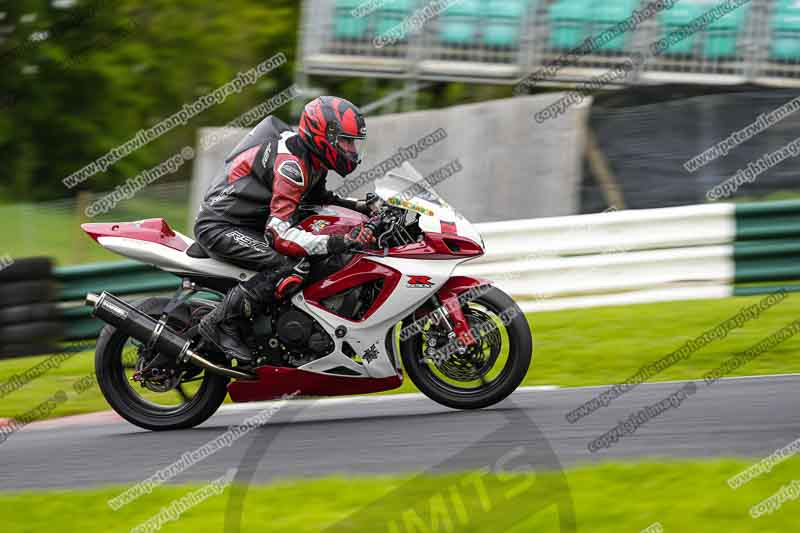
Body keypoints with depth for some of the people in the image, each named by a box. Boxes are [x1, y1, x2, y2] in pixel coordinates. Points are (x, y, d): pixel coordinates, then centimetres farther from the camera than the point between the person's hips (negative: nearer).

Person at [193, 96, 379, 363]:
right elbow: (282, 235, -35)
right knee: (288, 267, -30)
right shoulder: (291, 163, -28)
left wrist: (359, 206, 9)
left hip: (251, 225, 11)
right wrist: (341, 242, -40)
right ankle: (222, 322, -22)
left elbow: (316, 196, 26)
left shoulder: (314, 159, 3)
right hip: (219, 228, -11)